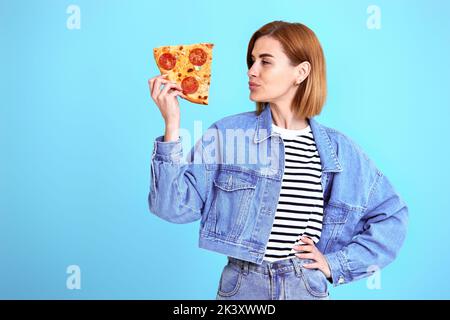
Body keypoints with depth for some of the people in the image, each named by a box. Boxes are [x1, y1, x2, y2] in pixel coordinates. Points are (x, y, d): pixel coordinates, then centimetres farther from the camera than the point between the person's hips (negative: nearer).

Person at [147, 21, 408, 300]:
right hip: (241, 286, -1)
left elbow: (392, 215, 4)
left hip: (309, 288, 1)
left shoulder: (339, 150, -2)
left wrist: (337, 263, -4)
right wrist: (172, 125, -20)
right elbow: (176, 205, -12)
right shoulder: (227, 133, -6)